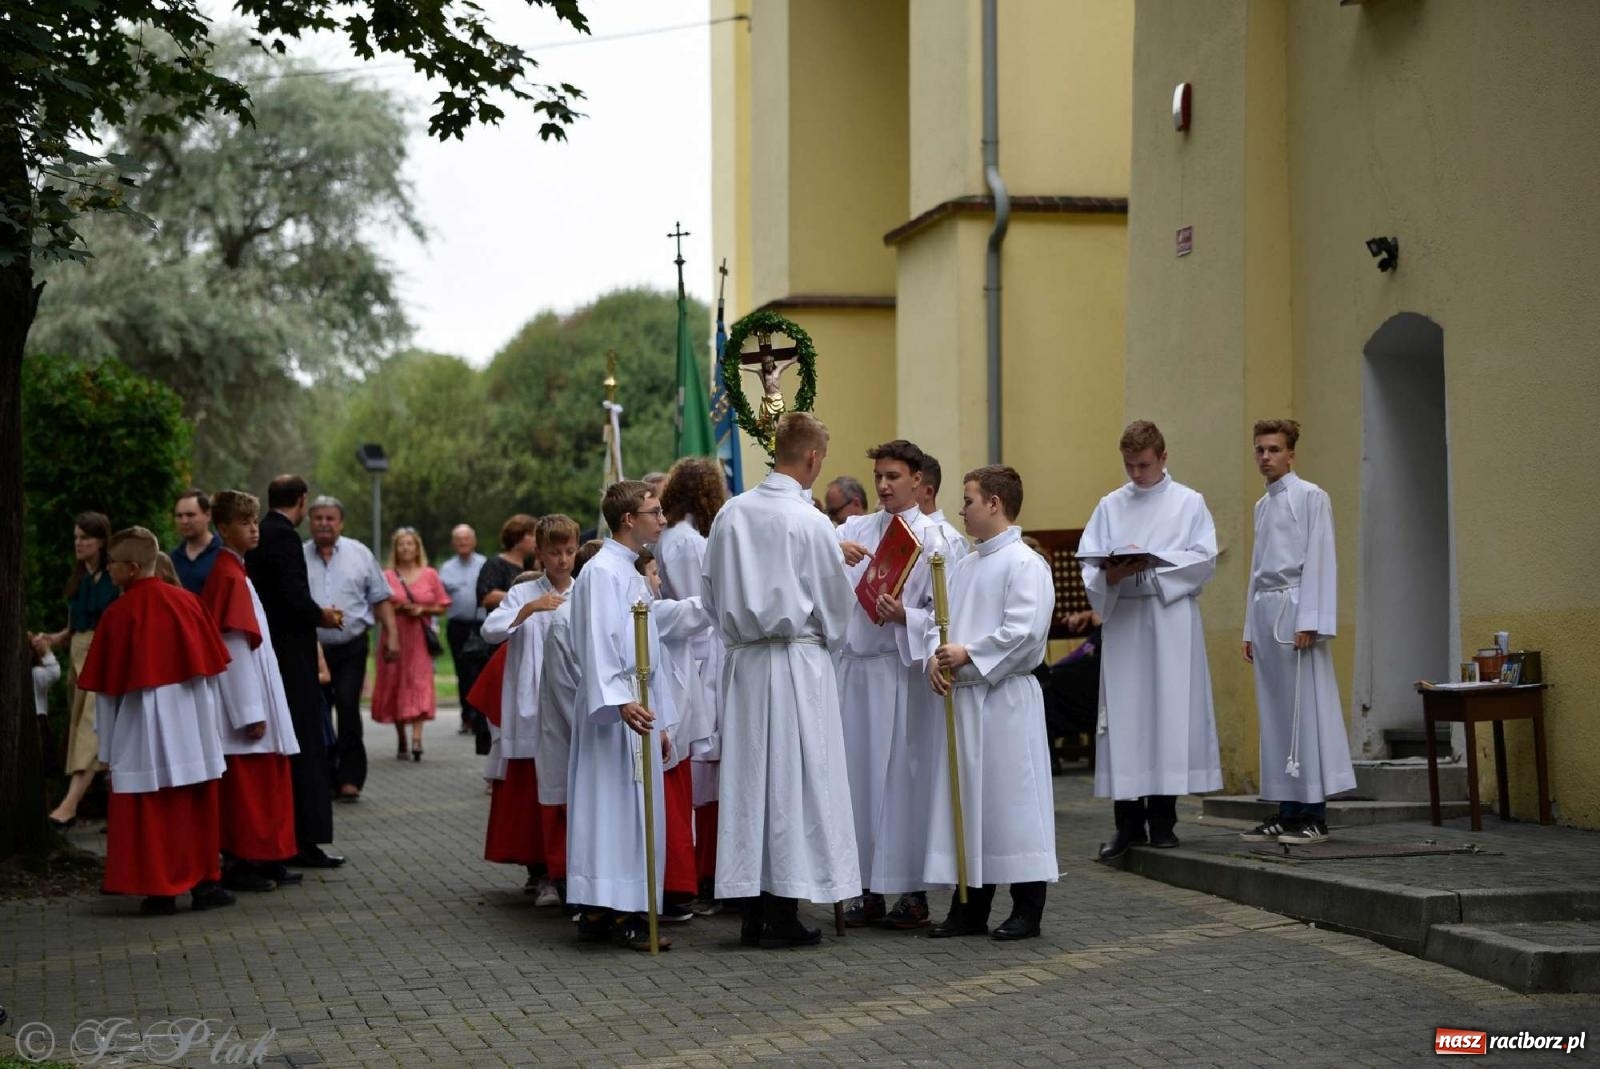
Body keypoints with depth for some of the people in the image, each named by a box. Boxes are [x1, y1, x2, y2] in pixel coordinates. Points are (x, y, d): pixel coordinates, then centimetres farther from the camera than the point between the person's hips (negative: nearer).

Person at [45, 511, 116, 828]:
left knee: (92, 728, -16)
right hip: (79, 657, 8)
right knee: (80, 727, 9)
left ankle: (70, 804, -25)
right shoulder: (77, 579, 14)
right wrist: (51, 639, 4)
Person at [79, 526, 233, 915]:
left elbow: (107, 686, -4)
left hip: (144, 727, -3)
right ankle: (205, 882, 14)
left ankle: (160, 890, 4)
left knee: (151, 811, 4)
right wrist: (211, 726, 13)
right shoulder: (187, 602, 0)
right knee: (198, 807, 11)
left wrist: (108, 745, 5)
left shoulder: (117, 614, -9)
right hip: (192, 723, 3)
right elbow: (212, 668, 4)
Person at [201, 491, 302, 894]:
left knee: (265, 783, 12)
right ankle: (239, 864, 1)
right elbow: (234, 649, -19)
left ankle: (264, 860, 18)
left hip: (255, 697, 10)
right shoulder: (230, 576, -15)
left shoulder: (232, 571, 15)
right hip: (243, 699, -10)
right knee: (246, 785, -4)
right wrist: (252, 712, -20)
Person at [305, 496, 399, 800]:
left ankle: (349, 777, -5)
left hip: (351, 648, -1)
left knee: (348, 707, -13)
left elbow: (381, 599, 7)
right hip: (310, 648, 1)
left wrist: (391, 635, 0)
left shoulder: (359, 554, 5)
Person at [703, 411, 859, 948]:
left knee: (748, 779, 8)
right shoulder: (808, 521, -12)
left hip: (743, 662, 5)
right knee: (794, 781, 1)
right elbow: (836, 600, -3)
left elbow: (711, 588, 10)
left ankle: (752, 912, 12)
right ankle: (782, 914, 2)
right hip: (798, 662, -5)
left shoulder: (731, 514, 2)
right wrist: (829, 641, 17)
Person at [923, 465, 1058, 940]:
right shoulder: (965, 566, 15)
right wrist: (935, 656, -4)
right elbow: (938, 620, 16)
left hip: (1005, 697, -8)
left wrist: (968, 654, -15)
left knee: (1010, 798, -4)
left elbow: (1024, 632, -18)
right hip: (962, 696, 8)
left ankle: (1027, 910, 4)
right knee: (965, 799, 9)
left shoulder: (1025, 563, -9)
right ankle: (971, 907, 17)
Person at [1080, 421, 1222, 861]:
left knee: (1170, 713, -4)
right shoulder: (1110, 506, 14)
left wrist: (1151, 562, -13)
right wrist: (1110, 575, -16)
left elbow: (1204, 558, -2)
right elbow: (1088, 560, 6)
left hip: (1171, 620, -2)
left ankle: (1162, 819, 2)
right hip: (1121, 619, 2)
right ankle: (1128, 821, 3)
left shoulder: (1189, 503, 7)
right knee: (1123, 717, -2)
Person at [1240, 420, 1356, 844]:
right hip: (1264, 610, 8)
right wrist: (1250, 629, 17)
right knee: (1275, 715, 7)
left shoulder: (1310, 497, -3)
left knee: (1306, 711, -9)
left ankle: (1314, 816, -8)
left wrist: (1309, 621, -16)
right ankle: (1288, 811, 10)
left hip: (1294, 608, -8)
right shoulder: (1262, 505, 19)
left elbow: (1319, 560, -9)